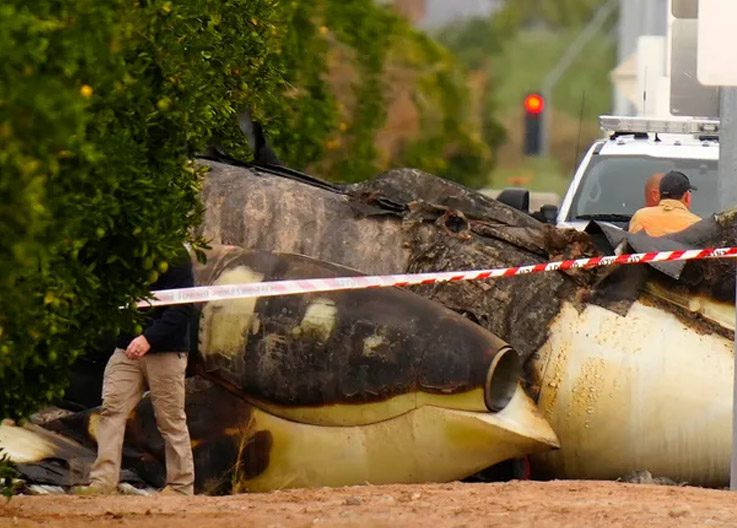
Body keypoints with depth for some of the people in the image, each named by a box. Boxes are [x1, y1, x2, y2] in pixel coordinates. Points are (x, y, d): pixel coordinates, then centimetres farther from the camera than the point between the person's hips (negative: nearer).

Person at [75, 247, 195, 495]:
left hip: (166, 350, -6)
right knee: (111, 410, -6)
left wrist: (149, 338, -25)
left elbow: (183, 306, -16)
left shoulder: (175, 256, -8)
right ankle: (103, 481, -8)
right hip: (127, 348, 6)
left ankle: (181, 486, 8)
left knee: (171, 419, 0)